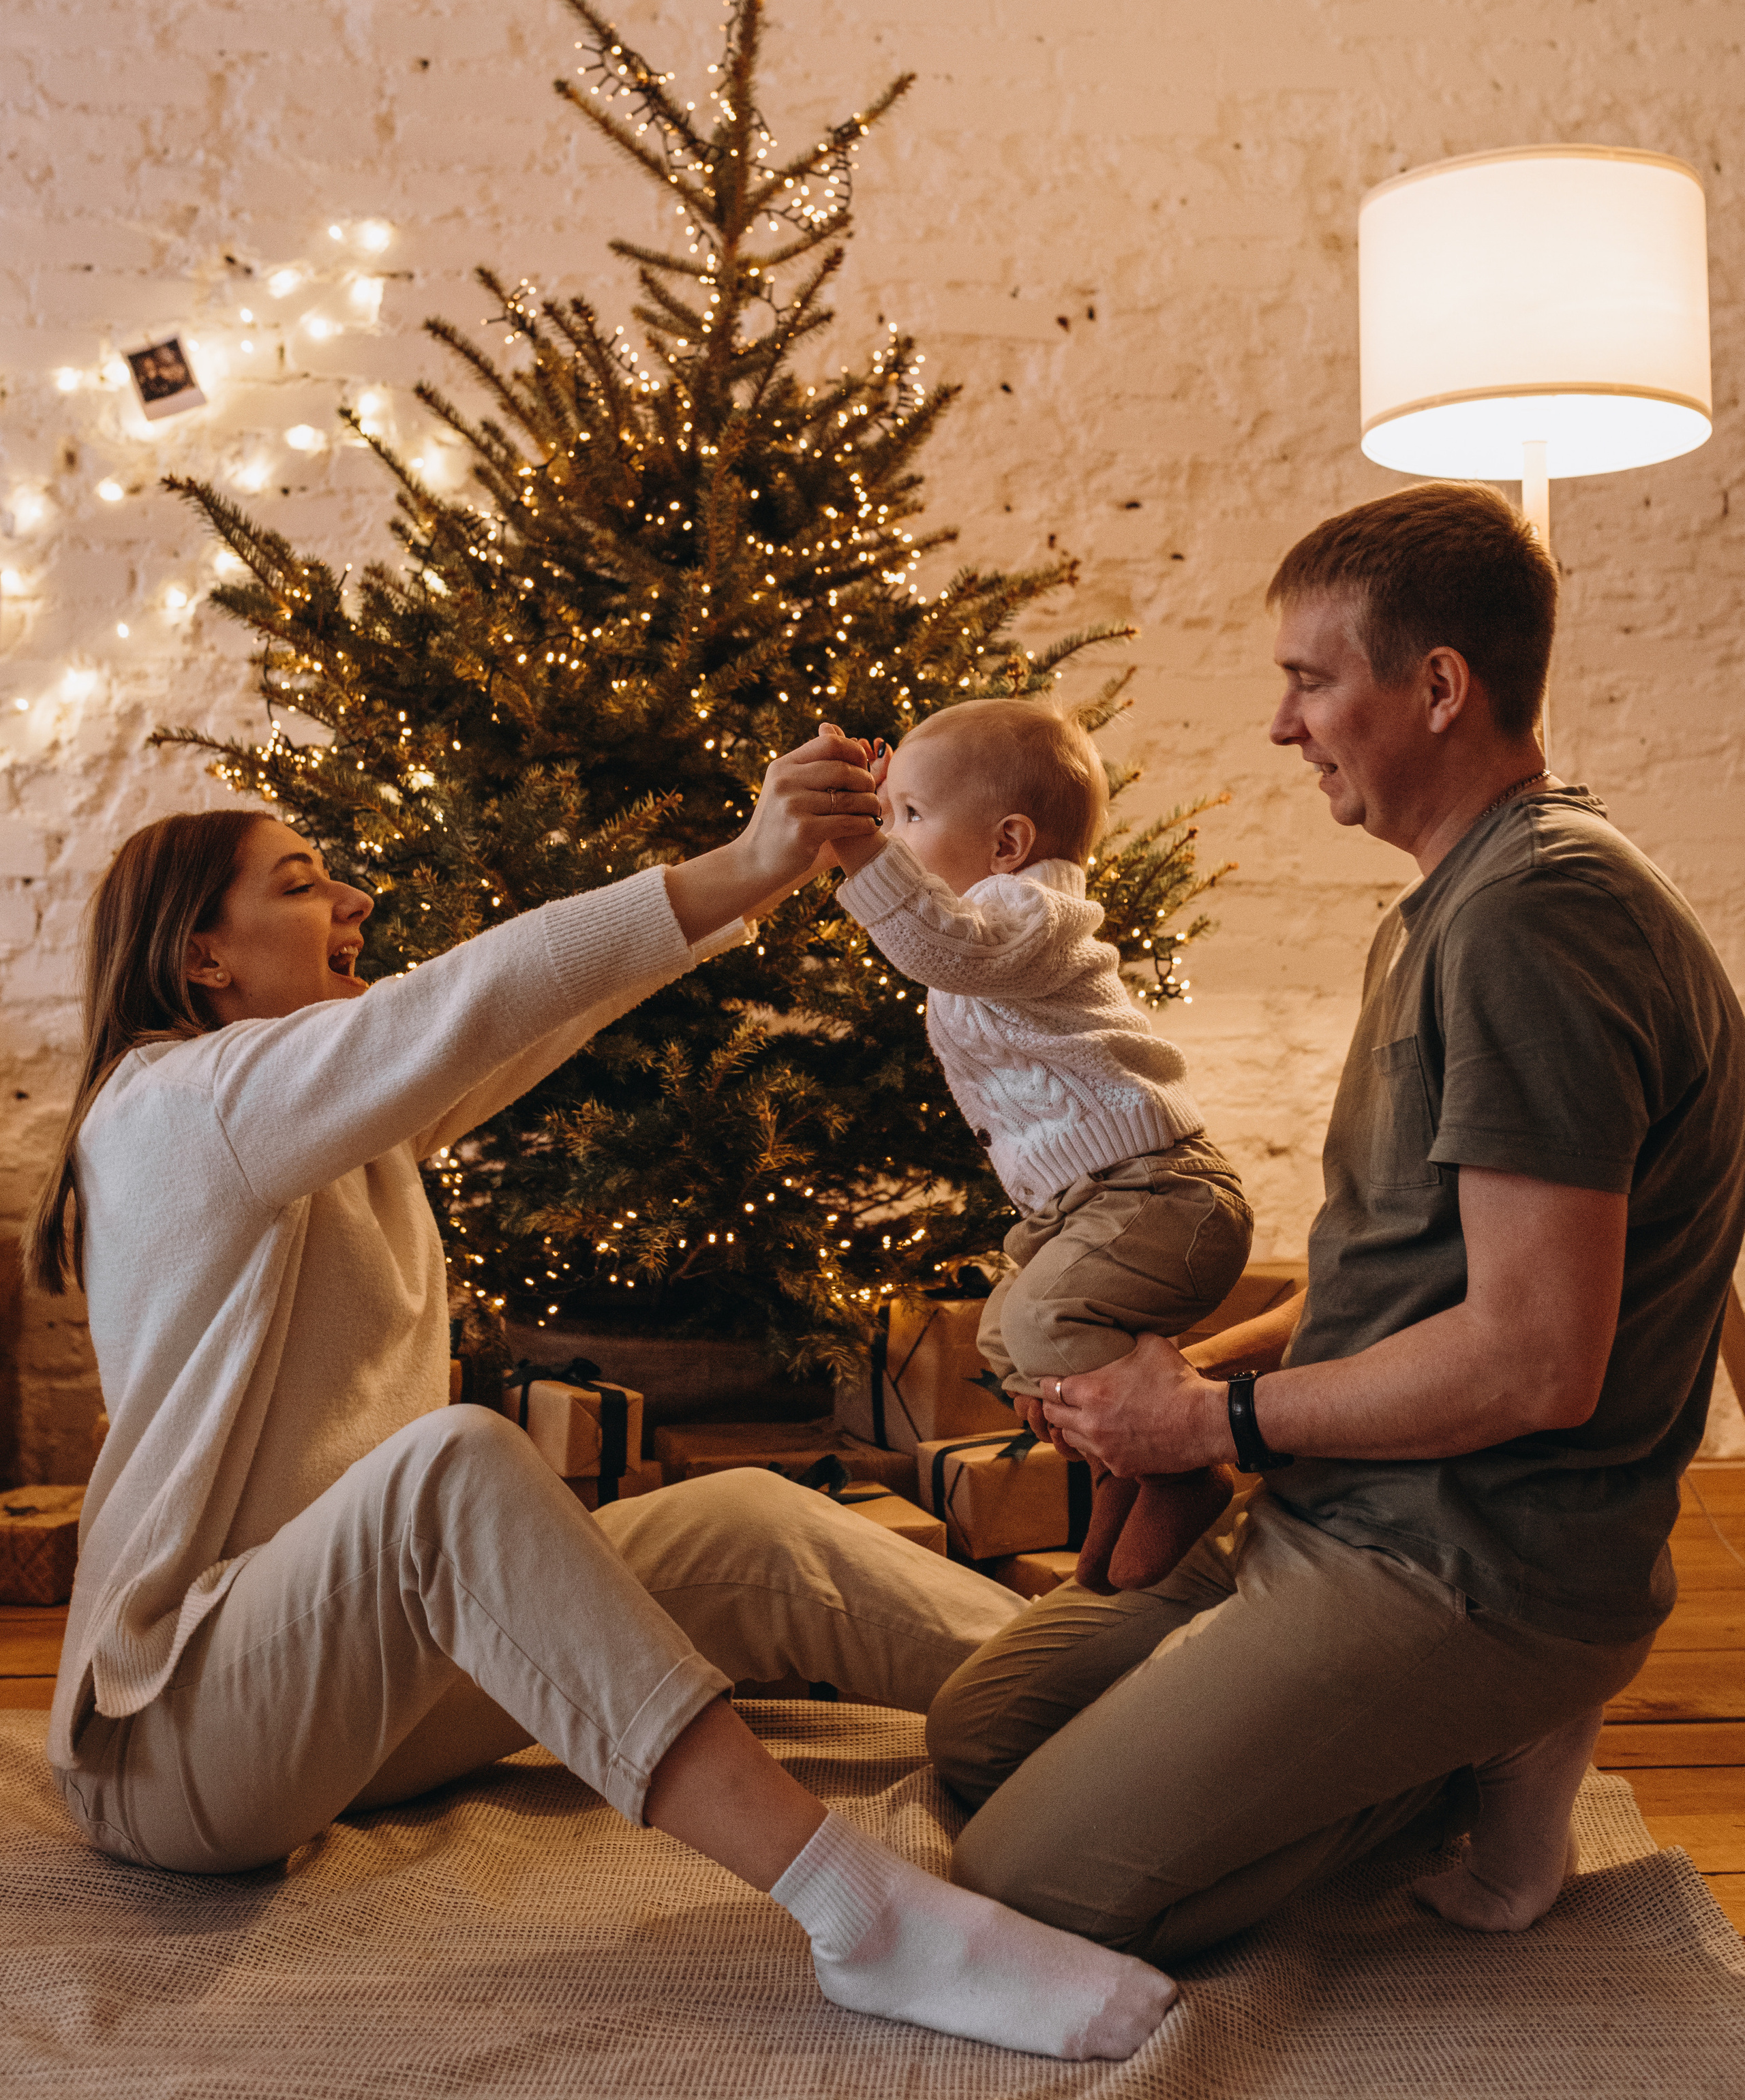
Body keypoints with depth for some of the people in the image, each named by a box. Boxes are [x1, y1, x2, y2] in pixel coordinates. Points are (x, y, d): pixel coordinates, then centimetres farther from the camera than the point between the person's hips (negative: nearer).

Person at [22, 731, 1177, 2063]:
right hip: (180, 1734, -9)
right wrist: (735, 873, -29)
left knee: (756, 1530, -3)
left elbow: (556, 1007, 8)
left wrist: (771, 853, -4)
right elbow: (457, 1009, -26)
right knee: (452, 1464, -38)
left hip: (362, 1675, 9)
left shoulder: (356, 1128, 16)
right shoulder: (171, 1103, -12)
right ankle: (860, 1913, -47)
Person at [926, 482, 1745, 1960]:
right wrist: (1205, 1366, 7)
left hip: (1466, 1568, -11)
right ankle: (1468, 1742, 10)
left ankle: (1473, 1770, -1)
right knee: (978, 1729, 13)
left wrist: (1221, 1422, -14)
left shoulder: (1538, 921, -22)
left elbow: (1536, 1361, -27)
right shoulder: (1448, 909, 15)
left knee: (1020, 1894, -14)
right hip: (1350, 1514, 11)